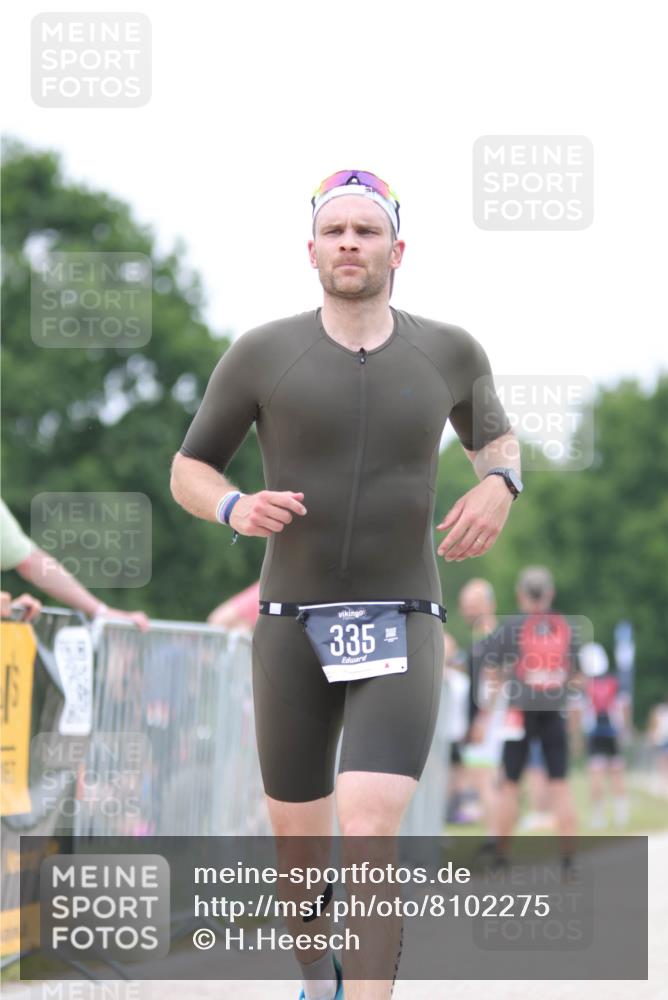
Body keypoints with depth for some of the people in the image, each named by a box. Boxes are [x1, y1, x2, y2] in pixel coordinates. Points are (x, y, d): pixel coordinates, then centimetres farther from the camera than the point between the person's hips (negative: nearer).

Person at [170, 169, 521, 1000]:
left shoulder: (447, 352, 0)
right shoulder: (262, 354, -4)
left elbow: (494, 435, 22)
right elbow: (188, 472, 7)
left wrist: (499, 485, -3)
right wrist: (235, 509, -17)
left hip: (400, 632, -1)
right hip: (293, 627, 1)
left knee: (369, 839, -21)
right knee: (299, 846, 12)